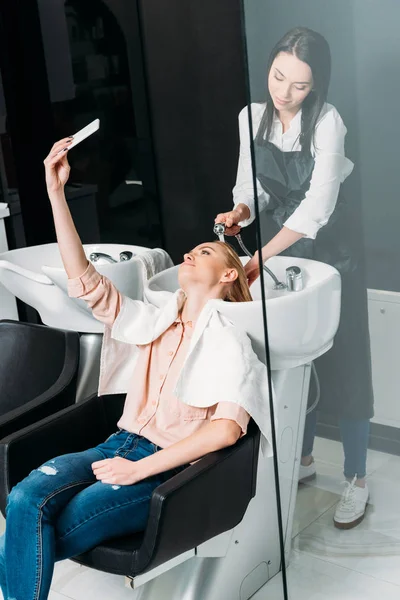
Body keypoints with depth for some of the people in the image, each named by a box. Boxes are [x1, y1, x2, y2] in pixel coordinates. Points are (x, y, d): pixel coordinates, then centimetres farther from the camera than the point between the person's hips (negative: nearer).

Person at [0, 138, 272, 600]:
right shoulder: (155, 322, 14)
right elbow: (83, 279, 6)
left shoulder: (228, 341, -2)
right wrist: (56, 192, -1)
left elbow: (227, 428, -16)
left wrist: (139, 469, -18)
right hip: (123, 443, 5)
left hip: (171, 469, -5)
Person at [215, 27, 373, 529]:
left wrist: (261, 257, -35)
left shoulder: (326, 122, -20)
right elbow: (250, 187, 5)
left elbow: (318, 205, -28)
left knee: (343, 360, -2)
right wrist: (240, 213, -19)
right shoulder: (251, 118, -3)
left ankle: (355, 479, 9)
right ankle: (302, 458, 28)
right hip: (284, 244, 5)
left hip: (332, 244, -5)